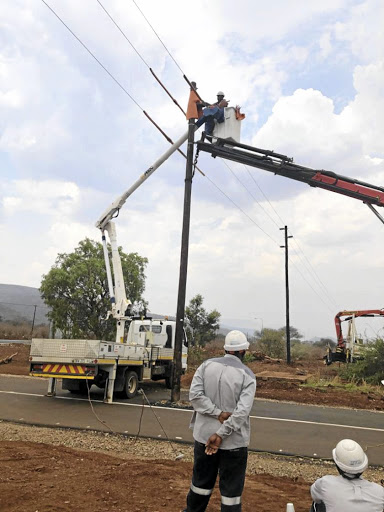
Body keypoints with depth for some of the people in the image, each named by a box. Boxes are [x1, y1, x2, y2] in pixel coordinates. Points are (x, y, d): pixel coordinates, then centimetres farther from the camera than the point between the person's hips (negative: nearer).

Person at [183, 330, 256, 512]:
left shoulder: (206, 365, -3)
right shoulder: (247, 375, -11)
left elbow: (195, 394, -12)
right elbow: (242, 411, -20)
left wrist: (218, 413, -15)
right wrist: (221, 434, -18)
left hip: (204, 435, 4)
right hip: (233, 441, -3)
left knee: (201, 480, 22)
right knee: (231, 488, 11)